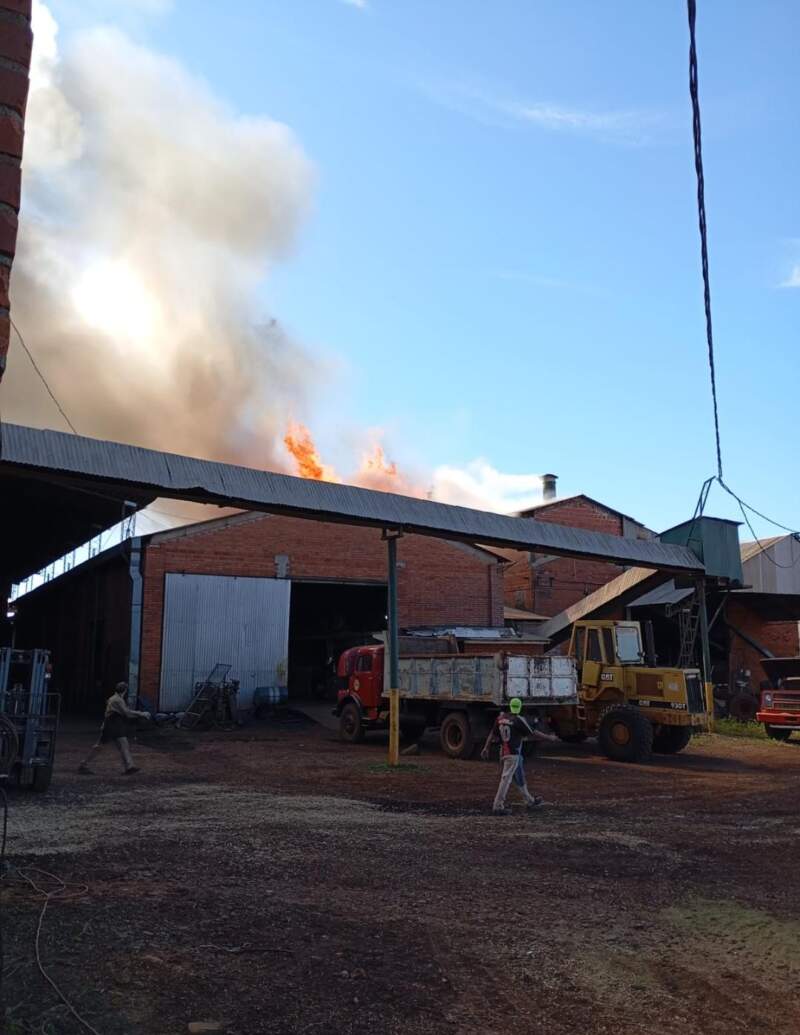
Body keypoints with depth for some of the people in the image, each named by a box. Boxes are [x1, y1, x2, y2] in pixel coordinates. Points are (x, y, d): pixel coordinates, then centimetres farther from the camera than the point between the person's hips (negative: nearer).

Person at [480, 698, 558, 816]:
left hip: (503, 752, 7)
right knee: (506, 779, -7)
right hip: (513, 753, -7)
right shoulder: (519, 720, -14)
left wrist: (486, 748, 11)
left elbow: (492, 733, 6)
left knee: (520, 778, 19)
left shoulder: (501, 717, 4)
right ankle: (498, 806, -8)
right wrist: (549, 737, 4)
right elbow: (533, 733, -8)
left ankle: (530, 801, 33)